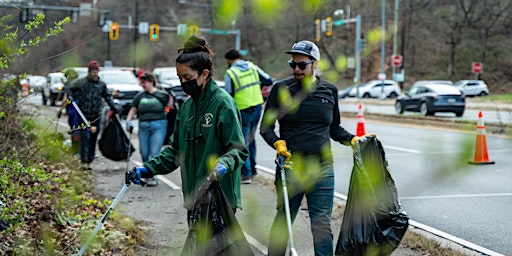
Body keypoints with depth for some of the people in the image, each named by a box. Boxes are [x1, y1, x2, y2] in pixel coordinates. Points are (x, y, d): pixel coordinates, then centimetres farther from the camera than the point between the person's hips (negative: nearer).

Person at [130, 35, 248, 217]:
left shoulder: (223, 103, -10)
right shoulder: (187, 106, 13)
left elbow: (238, 149, -13)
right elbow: (175, 150, 19)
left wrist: (223, 165, -33)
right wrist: (148, 169, 8)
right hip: (193, 197, 7)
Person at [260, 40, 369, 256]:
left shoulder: (329, 90, 7)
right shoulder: (281, 89, 0)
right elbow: (265, 126, 4)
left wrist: (353, 139, 0)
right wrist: (277, 143, -14)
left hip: (322, 170, 1)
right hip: (290, 169, -1)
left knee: (322, 226, 2)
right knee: (282, 222, 9)